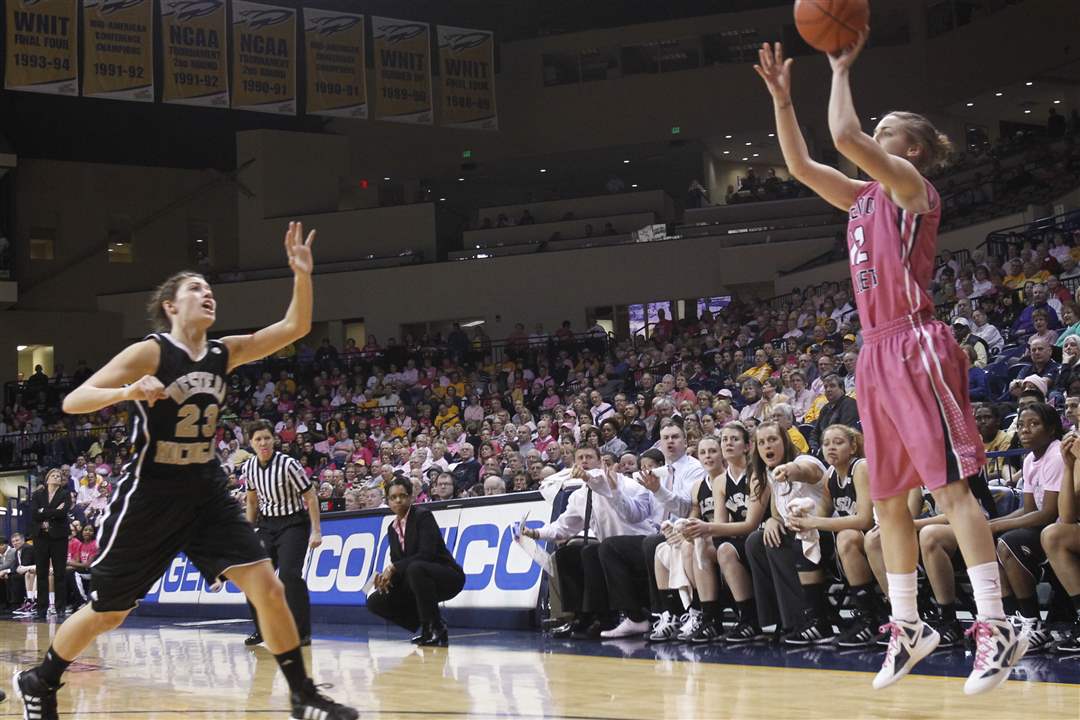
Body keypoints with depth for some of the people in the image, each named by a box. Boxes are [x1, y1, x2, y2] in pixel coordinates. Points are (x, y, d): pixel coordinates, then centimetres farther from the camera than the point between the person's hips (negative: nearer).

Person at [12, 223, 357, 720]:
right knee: (107, 612, 7)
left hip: (205, 491, 5)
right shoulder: (149, 353, -13)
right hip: (150, 495, -5)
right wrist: (127, 392, -35)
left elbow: (295, 327, 3)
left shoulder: (224, 353, 4)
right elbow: (72, 402, -17)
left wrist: (302, 274, -12)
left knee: (266, 586, -8)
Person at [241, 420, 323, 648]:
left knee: (289, 574, -21)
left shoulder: (288, 464, -19)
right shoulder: (248, 468, -1)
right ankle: (262, 629, 20)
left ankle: (302, 632, -13)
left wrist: (316, 531, -16)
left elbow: (310, 496, -14)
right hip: (267, 525, 6)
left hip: (293, 524, -6)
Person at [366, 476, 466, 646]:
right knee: (375, 602, -3)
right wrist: (387, 576, -15)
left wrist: (394, 568, -25)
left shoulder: (423, 516, -14)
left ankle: (435, 627, -24)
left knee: (415, 568, -39)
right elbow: (396, 562, 8)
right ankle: (428, 628, 5)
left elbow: (427, 553, -25)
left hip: (448, 577, -8)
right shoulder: (393, 527, 8)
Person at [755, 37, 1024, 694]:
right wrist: (782, 96, 15)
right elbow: (801, 165, 21)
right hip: (877, 352, 9)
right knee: (887, 498, 10)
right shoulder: (866, 198, 19)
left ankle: (997, 628, -12)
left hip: (915, 346, -9)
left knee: (951, 486, -12)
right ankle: (909, 626, 18)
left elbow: (845, 135, -17)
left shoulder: (912, 186, -3)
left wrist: (843, 67, -5)